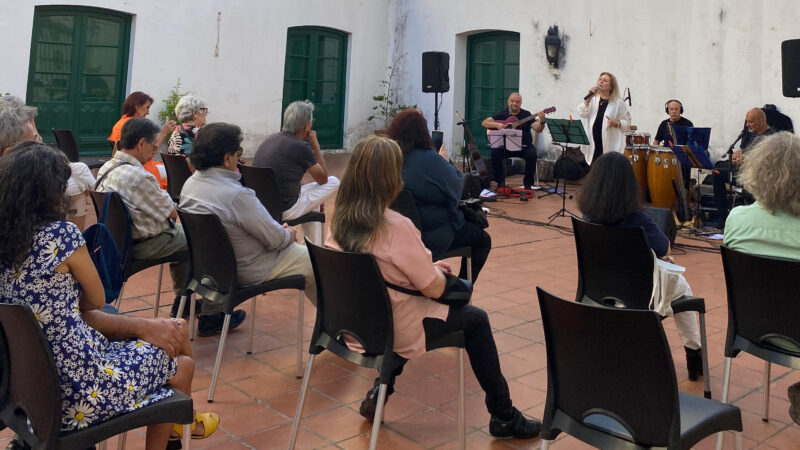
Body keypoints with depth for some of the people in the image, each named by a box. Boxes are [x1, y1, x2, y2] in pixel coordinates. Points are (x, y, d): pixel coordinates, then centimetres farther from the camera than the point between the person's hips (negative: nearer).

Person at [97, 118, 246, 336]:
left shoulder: (106, 168, 3)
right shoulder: (138, 177, -28)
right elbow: (172, 213, -17)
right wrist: (166, 198, 2)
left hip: (122, 239, 10)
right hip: (146, 246, -10)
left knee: (182, 236, 32)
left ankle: (181, 302, 43)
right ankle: (211, 317, 6)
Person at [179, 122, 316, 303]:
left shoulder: (190, 183, -5)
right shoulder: (237, 195, -33)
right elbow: (275, 240, -23)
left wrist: (279, 230, 7)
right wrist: (289, 234, 0)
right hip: (247, 271, -9)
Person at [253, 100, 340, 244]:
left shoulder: (270, 139, 8)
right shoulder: (301, 147, -16)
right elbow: (323, 179, 0)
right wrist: (315, 145, 5)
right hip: (284, 211, -8)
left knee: (311, 193, 31)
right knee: (334, 182, 7)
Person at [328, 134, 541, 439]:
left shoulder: (340, 219, -5)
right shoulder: (397, 227, -27)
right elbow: (434, 288, -19)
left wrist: (427, 266, 9)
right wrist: (436, 269, 3)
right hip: (391, 330, -7)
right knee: (475, 319, 13)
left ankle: (380, 391, 29)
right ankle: (504, 417, 24)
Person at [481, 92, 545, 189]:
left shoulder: (526, 114, 7)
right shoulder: (502, 114, 8)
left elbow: (538, 129, -4)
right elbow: (484, 123, 4)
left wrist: (542, 121, -26)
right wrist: (497, 125, -14)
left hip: (524, 146, 0)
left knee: (532, 155, -30)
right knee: (495, 153, -28)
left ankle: (528, 183, -11)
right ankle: (500, 182, -10)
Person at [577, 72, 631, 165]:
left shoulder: (618, 103, 0)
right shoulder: (593, 100, 12)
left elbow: (627, 123, 1)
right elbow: (582, 114, 0)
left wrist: (615, 123, -17)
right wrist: (588, 98, -8)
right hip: (593, 145, 4)